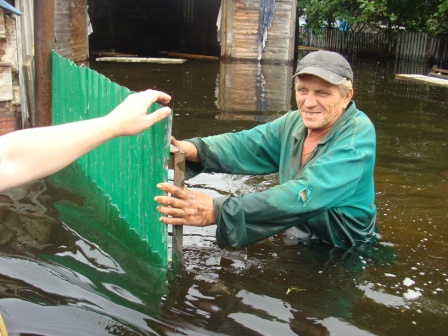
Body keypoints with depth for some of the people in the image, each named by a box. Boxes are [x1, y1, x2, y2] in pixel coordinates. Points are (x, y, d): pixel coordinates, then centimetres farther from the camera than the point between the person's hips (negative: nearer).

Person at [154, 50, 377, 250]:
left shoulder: (357, 135, -23)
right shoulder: (295, 122, -1)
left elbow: (305, 195, -36)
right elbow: (244, 145, -12)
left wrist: (217, 211, -43)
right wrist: (187, 149, -32)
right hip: (300, 241, 6)